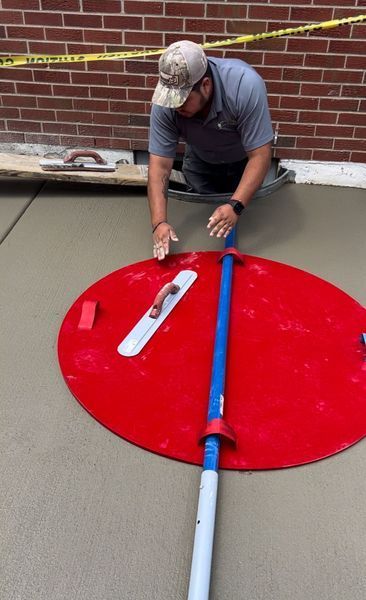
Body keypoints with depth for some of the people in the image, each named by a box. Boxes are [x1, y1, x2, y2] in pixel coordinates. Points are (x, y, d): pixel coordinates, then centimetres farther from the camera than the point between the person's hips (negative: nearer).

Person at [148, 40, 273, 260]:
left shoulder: (246, 85, -40)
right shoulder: (165, 102, -32)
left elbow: (260, 156, -37)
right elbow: (160, 164, -30)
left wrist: (236, 206, -47)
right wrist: (159, 222, -40)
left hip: (244, 160, -2)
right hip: (201, 162, 2)